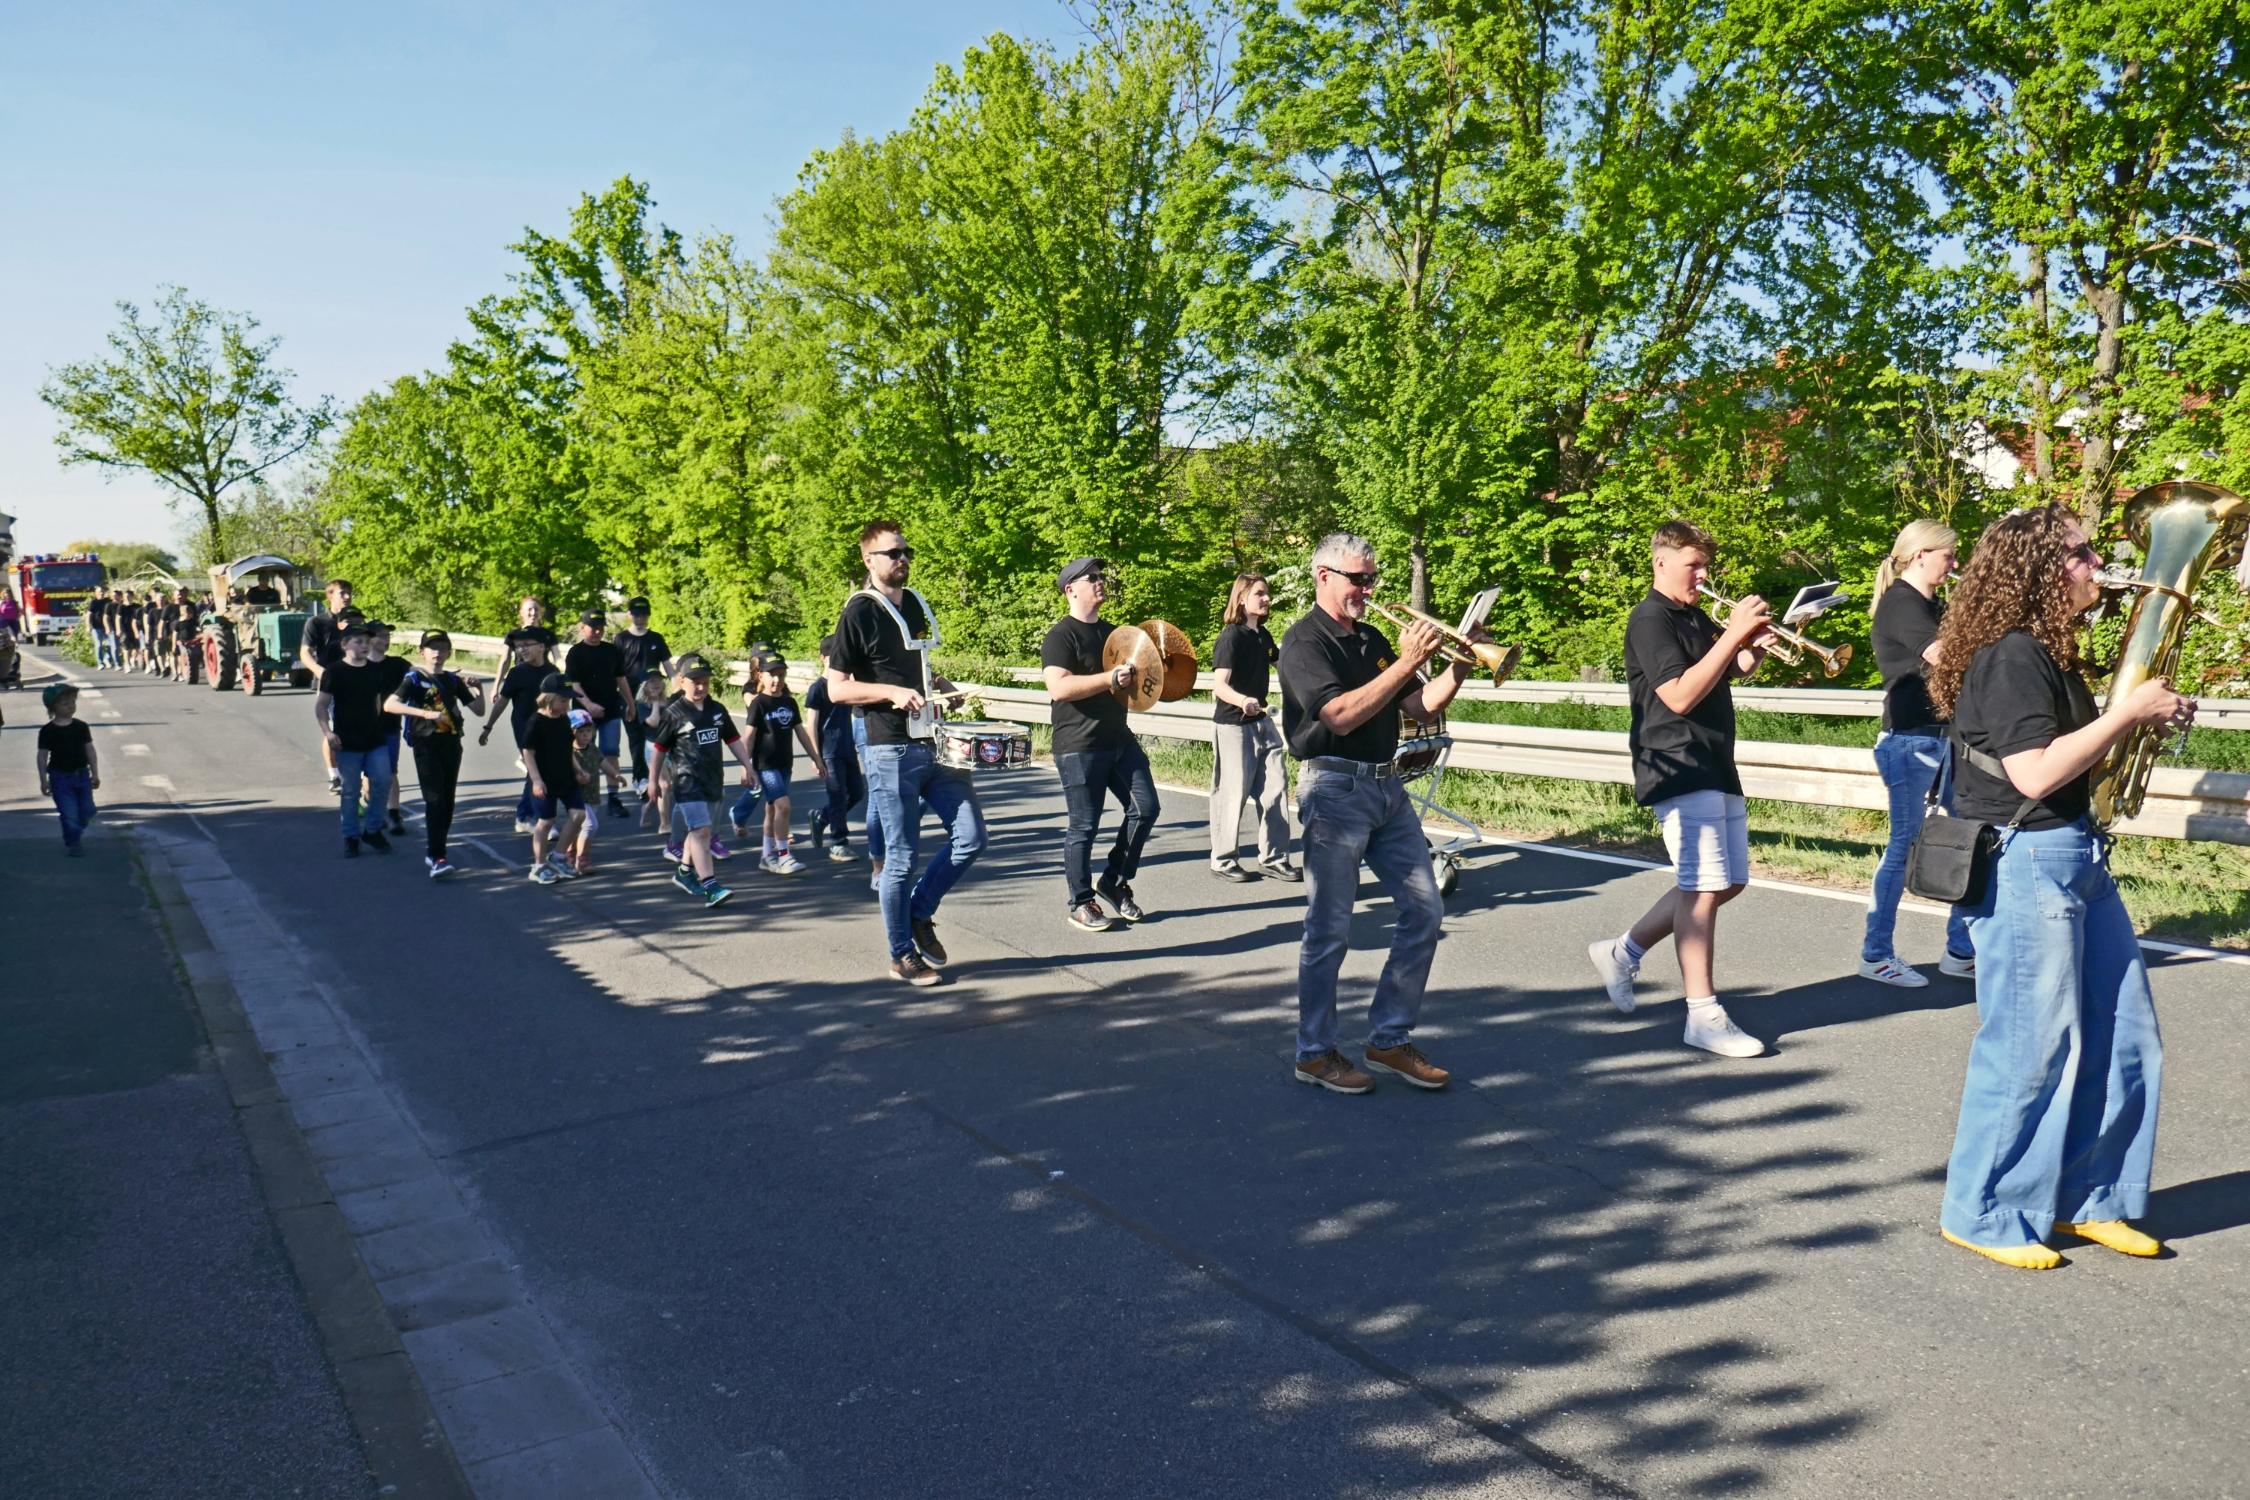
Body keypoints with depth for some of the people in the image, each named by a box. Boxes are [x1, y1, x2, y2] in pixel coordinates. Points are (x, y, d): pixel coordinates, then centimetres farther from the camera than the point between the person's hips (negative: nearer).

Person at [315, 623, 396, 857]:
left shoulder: (375, 670, 8)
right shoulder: (334, 672, -6)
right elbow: (320, 706, -5)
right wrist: (327, 732, -16)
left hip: (375, 740, 4)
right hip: (347, 743, -4)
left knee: (382, 783, -1)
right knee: (349, 792, 3)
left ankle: (372, 830, 15)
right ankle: (351, 837, 14)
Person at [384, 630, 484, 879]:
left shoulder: (453, 680, 12)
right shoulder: (414, 678, -3)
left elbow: (479, 709, 14)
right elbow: (389, 705, -18)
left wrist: (478, 688, -5)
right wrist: (425, 713, -28)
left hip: (451, 744, 5)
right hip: (426, 744, -5)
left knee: (447, 802, 8)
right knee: (435, 801, -13)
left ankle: (434, 854, 20)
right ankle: (437, 859, -18)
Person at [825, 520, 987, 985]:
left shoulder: (917, 605, 14)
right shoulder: (859, 614, -7)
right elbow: (837, 688, -10)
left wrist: (944, 688, 11)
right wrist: (893, 691, -21)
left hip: (936, 745, 7)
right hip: (891, 752, -7)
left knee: (970, 837, 2)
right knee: (902, 857, 1)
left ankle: (920, 914, 21)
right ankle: (903, 955, 15)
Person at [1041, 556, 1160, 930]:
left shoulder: (1112, 631, 16)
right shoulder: (1060, 636, -10)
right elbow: (1059, 687, -24)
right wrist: (1110, 678, -28)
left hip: (1119, 739, 8)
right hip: (1079, 747, -8)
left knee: (1146, 807, 4)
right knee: (1084, 825, -1)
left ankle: (1114, 881, 20)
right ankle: (1079, 902, 13)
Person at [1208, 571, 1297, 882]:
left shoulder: (1263, 635, 8)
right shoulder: (1231, 636, -14)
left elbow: (1280, 659, 31)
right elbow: (1219, 685, -24)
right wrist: (1242, 701, -43)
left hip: (1261, 721, 7)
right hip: (1232, 725, -7)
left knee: (1274, 789, 6)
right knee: (1233, 794, -1)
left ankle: (1274, 858, 15)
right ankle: (1222, 861, 12)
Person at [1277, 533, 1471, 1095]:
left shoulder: (1371, 639, 17)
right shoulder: (1304, 641, -8)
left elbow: (1422, 706, 14)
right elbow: (1340, 715, -22)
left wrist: (1458, 667, -2)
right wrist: (1405, 663, -22)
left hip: (1387, 787, 8)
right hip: (1335, 789, -8)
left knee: (1425, 911, 6)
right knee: (1330, 929, -2)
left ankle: (1389, 1039, 17)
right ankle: (1315, 1053, 11)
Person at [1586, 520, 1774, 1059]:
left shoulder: (1699, 619, 18)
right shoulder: (1649, 620, -10)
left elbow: (1734, 670, 25)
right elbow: (1680, 695, -20)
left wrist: (1757, 642, 4)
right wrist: (1733, 634, -21)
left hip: (1717, 768, 10)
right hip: (1679, 769, -9)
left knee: (1729, 882, 12)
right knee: (1704, 888, -10)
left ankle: (1623, 952, 23)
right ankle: (1704, 1017, -3)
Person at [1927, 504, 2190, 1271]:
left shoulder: (2050, 653, 14)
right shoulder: (2009, 656, -16)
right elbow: (2035, 774, -23)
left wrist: (2144, 719, 9)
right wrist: (2124, 713, -15)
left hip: (2077, 859, 10)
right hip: (2023, 864, -10)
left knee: (2122, 1040, 14)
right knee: (2029, 1049, -2)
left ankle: (2086, 1199, 28)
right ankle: (1983, 1216, 13)